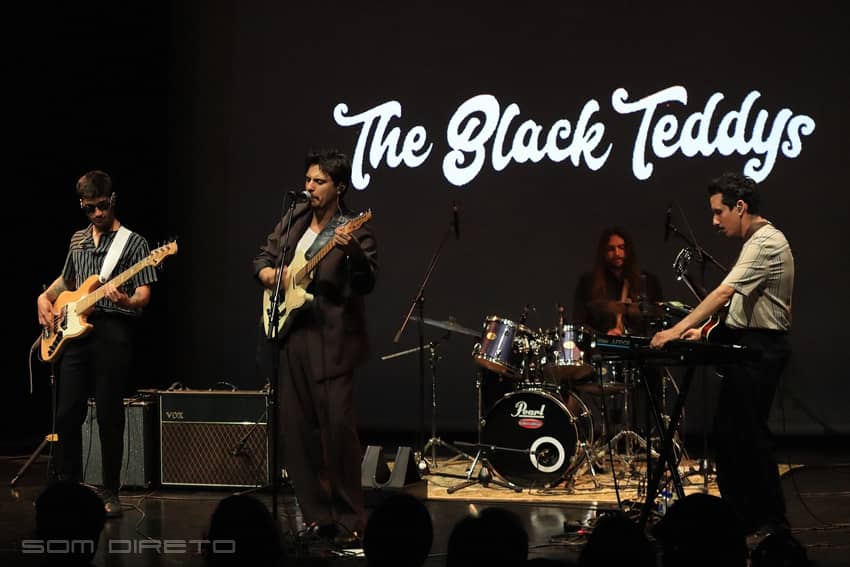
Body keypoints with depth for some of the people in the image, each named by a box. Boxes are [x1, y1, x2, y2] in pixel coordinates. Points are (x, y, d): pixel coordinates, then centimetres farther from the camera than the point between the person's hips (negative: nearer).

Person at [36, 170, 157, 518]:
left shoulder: (133, 242, -1)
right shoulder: (78, 241, 17)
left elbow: (144, 296, -6)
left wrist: (127, 301, -28)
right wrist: (45, 298, 12)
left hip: (113, 334, -5)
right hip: (74, 332, 5)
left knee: (109, 417, -3)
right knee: (67, 414, 4)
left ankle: (110, 494, 4)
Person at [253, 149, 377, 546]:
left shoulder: (353, 230, -7)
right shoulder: (295, 219, 12)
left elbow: (366, 283, -18)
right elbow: (264, 255, 25)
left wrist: (353, 252, -37)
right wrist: (268, 273, 2)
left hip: (330, 340, -7)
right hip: (292, 334, 7)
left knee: (337, 427, -11)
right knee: (294, 428, 8)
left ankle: (350, 520, -1)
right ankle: (318, 515, 18)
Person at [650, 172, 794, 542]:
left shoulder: (766, 244, -16)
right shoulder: (755, 243, 17)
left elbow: (724, 292, -25)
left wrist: (678, 330, -28)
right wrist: (705, 331, 14)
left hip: (760, 349, -10)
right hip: (745, 346, 10)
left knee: (749, 433, -7)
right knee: (727, 432, 11)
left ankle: (772, 521, 0)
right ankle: (739, 517, 17)